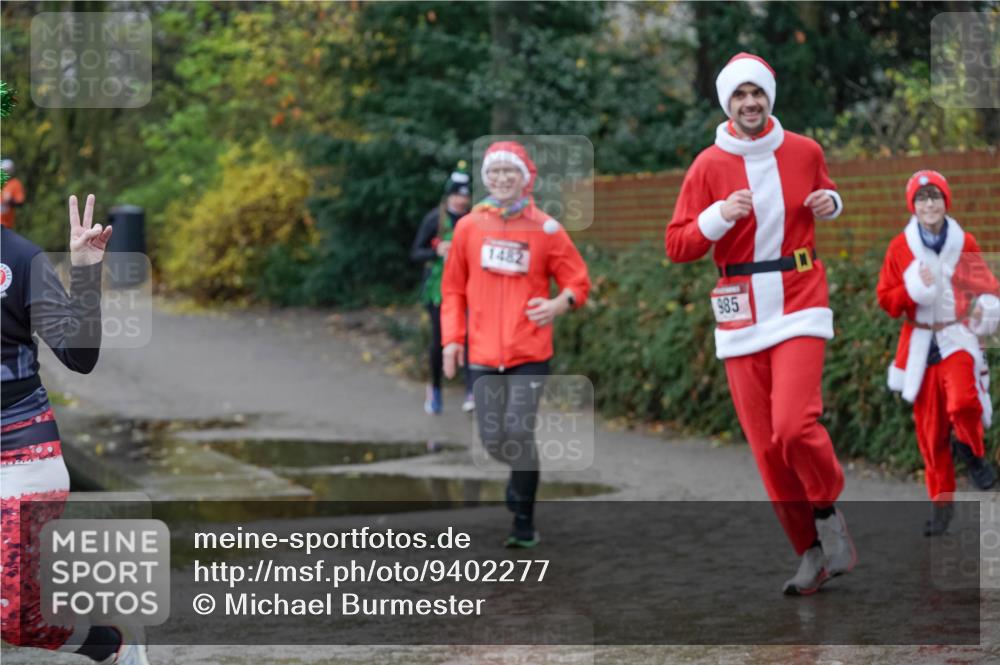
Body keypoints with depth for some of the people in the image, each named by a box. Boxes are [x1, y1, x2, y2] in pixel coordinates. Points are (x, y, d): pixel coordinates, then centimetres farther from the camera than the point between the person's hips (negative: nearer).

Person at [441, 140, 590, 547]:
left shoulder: (545, 229, 1)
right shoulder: (469, 227, 7)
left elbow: (578, 281, 5)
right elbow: (453, 289, 13)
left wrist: (560, 303, -16)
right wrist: (452, 337, 4)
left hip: (529, 354, -2)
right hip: (483, 355, 3)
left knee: (519, 434, -13)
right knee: (493, 440, 1)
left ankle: (524, 521, -1)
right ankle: (523, 477, 33)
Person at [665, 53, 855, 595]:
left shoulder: (804, 152, 5)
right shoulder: (709, 165, -1)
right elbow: (677, 245, -2)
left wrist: (831, 202, 3)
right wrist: (720, 215, -18)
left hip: (800, 305, -1)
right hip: (741, 315, 1)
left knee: (794, 425, -21)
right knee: (766, 447, 0)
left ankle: (829, 511, 6)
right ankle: (812, 552, 14)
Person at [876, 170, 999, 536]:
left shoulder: (965, 243, 1)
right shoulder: (899, 248, 1)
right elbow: (887, 300, 2)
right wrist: (913, 290, -17)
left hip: (958, 337, -1)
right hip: (920, 343, 1)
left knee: (962, 402, -27)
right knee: (929, 427, 2)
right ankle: (941, 499, 16)